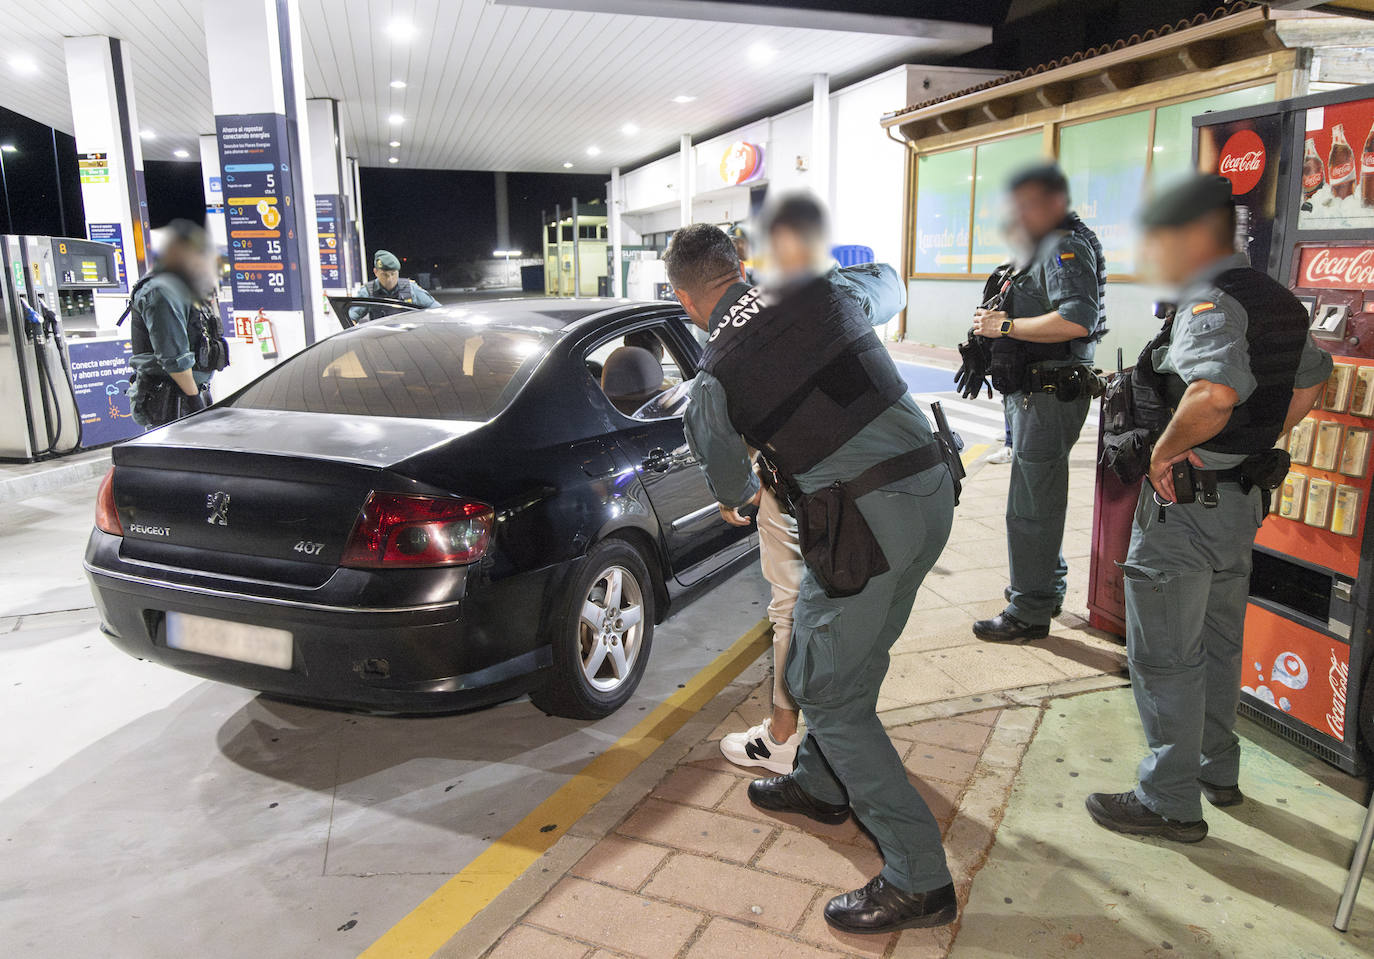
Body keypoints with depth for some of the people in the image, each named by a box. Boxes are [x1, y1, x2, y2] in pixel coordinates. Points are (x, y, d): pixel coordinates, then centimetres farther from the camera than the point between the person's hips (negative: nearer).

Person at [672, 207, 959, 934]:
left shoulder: (714, 374, -6)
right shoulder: (822, 292, 7)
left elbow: (727, 479, 11)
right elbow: (888, 283, 33)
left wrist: (739, 500, 36)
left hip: (868, 524, -8)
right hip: (933, 491, 8)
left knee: (827, 691, 5)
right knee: (849, 659, 24)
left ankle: (918, 880, 10)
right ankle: (822, 784, 45)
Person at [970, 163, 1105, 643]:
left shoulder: (1067, 246, -14)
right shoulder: (1045, 247, 19)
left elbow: (1076, 320, -28)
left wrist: (1005, 325, -20)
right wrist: (999, 319, 8)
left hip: (1050, 395, -11)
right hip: (1035, 392, 11)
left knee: (1031, 505, -5)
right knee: (1040, 496, 20)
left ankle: (1029, 612, 4)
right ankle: (1048, 589, 35)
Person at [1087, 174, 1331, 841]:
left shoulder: (1211, 301, -21)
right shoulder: (1275, 299, 10)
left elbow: (1215, 394, -39)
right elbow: (1311, 381, 24)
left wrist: (1165, 451, -24)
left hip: (1183, 502, -10)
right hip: (1243, 499, 10)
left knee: (1163, 656, 2)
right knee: (1217, 644, 22)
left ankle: (1170, 801, 13)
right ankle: (1219, 771, 37)